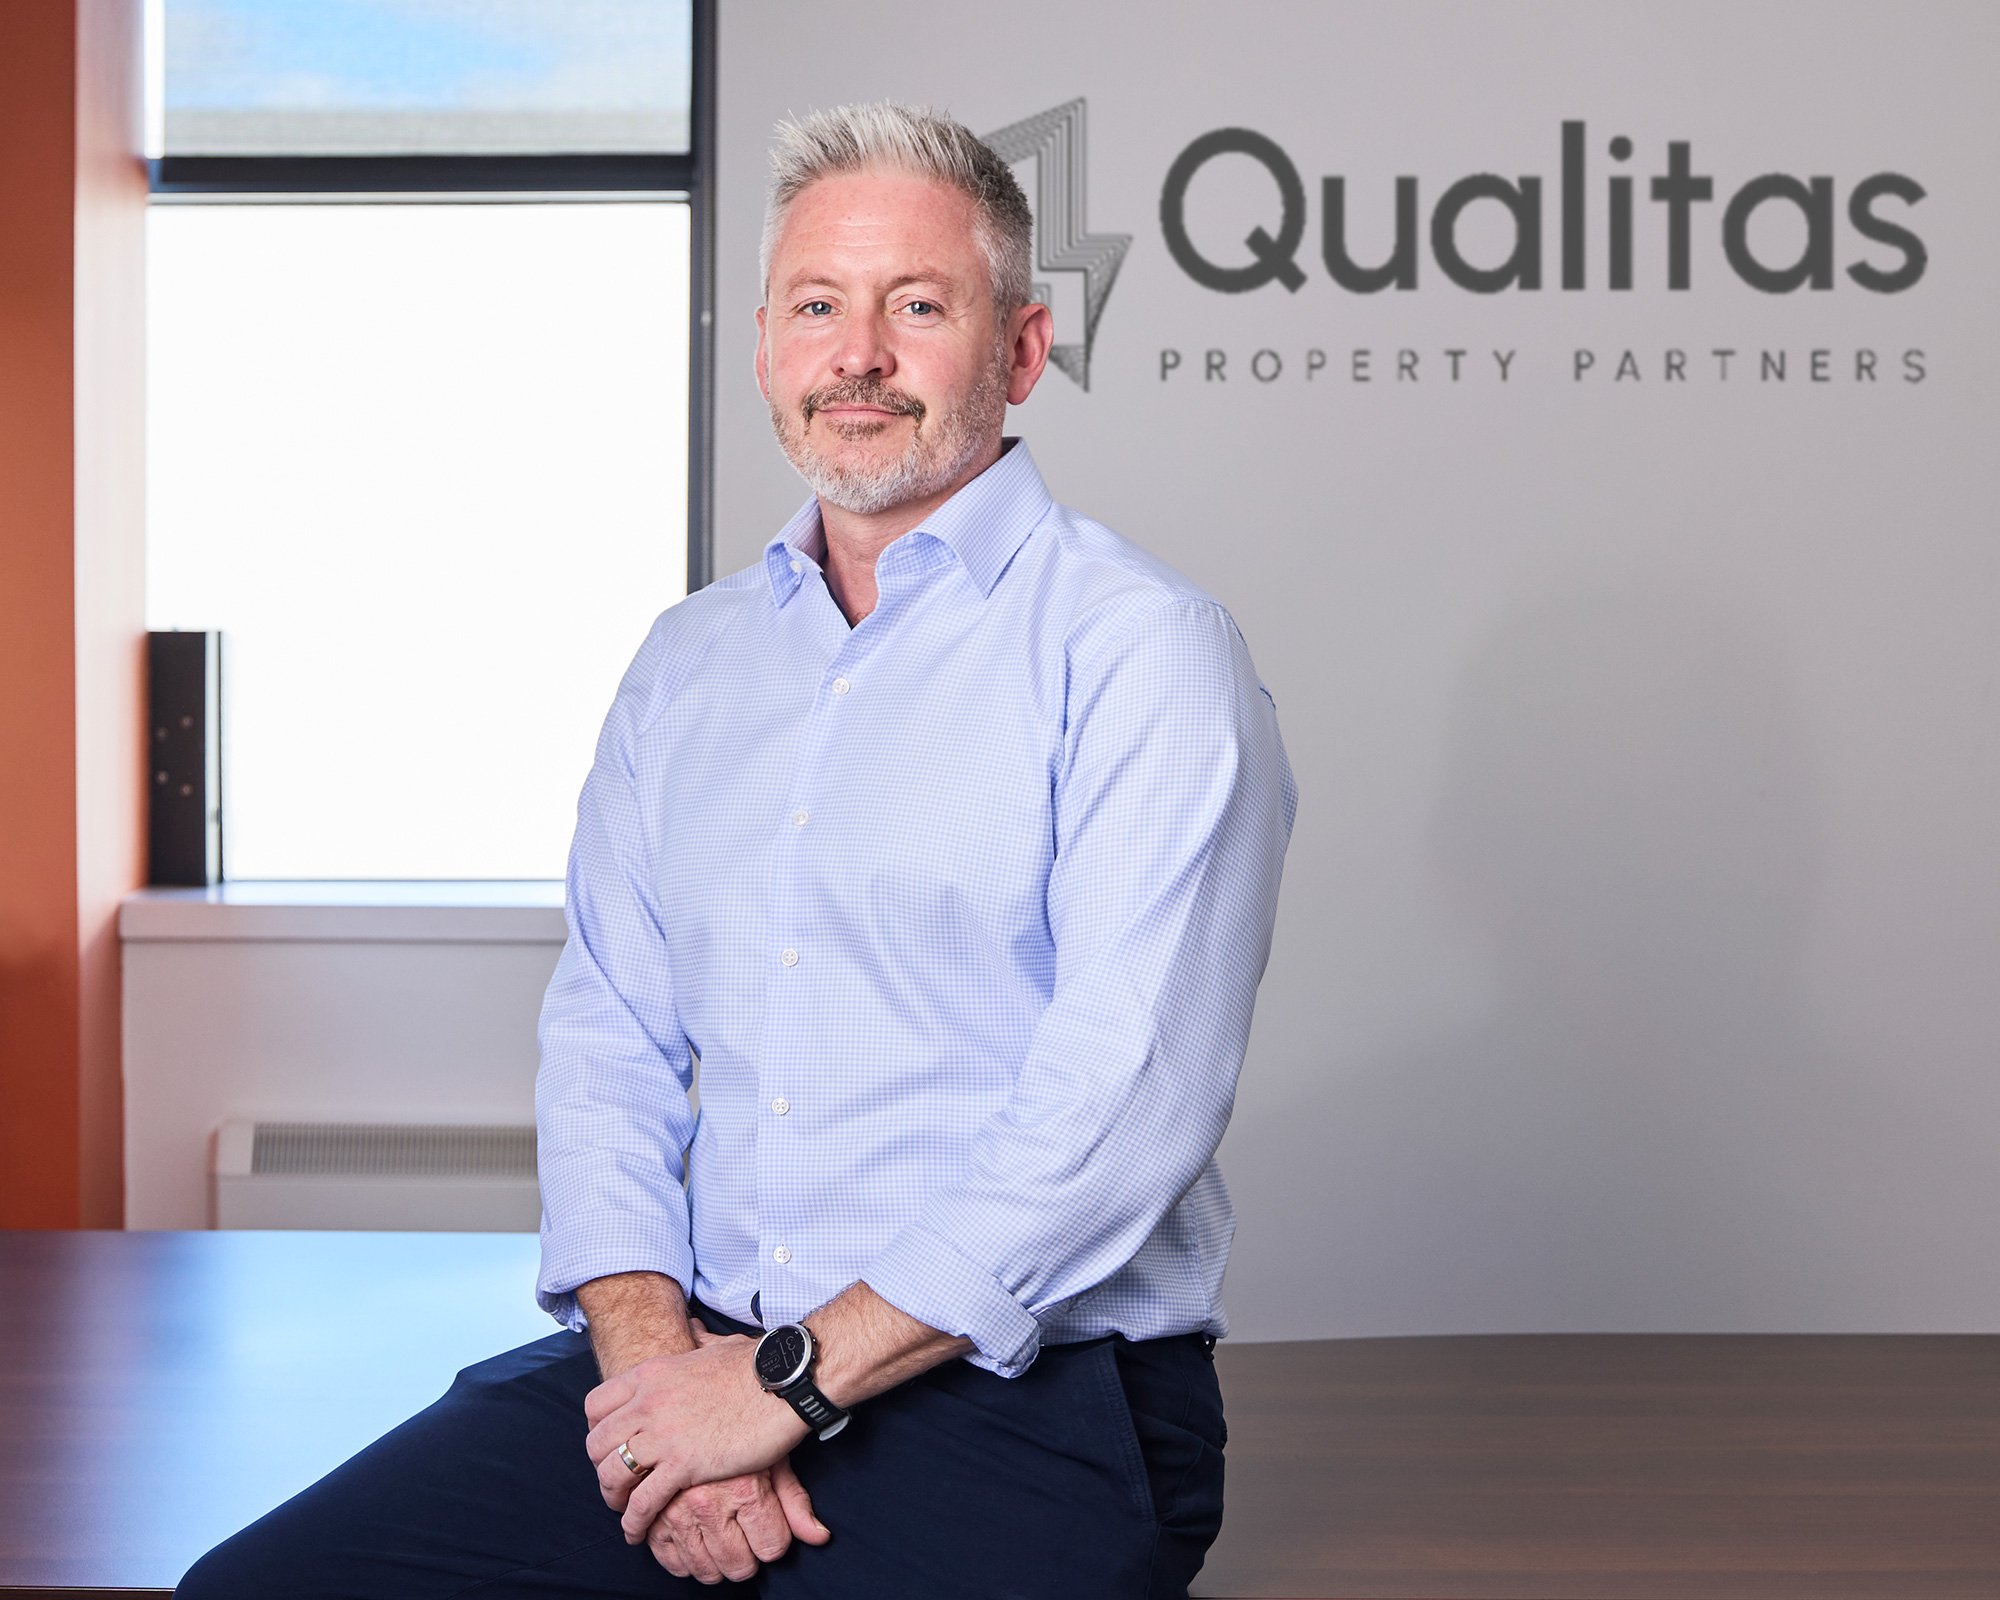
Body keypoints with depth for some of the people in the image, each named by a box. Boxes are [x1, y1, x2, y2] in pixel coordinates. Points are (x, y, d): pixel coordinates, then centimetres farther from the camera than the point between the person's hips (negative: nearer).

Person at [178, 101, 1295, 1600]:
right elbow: (608, 1038, 12)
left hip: (1026, 1394, -4)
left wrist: (788, 1381, -15)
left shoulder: (1141, 648, -5)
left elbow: (1124, 1103, -15)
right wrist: (649, 1342, -7)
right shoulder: (688, 661, 15)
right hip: (698, 1360, 5)